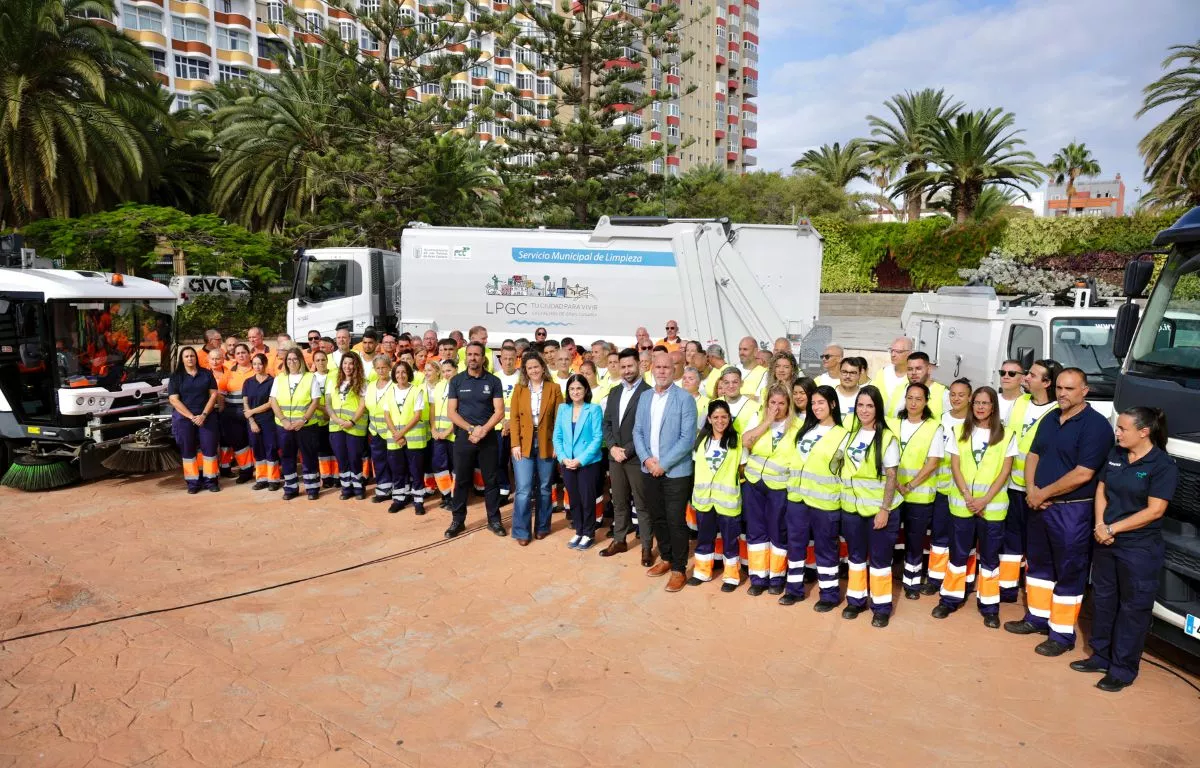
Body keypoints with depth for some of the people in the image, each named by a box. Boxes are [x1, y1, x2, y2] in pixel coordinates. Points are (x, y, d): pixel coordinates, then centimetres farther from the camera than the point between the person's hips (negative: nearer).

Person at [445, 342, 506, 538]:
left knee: (491, 480, 6)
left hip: (488, 437, 0)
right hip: (463, 437, 0)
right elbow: (451, 411, -1)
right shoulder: (456, 381, 3)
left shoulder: (493, 381, 1)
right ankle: (458, 520, 17)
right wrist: (472, 429, -12)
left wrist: (483, 430, -16)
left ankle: (494, 520, 16)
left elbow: (499, 411, -4)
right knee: (461, 480, 7)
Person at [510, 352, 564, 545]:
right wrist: (515, 444, -8)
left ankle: (542, 527, 24)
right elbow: (514, 418, 0)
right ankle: (522, 531, 5)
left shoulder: (554, 389, 2)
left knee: (544, 489, 10)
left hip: (546, 444, 1)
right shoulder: (519, 389, 3)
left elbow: (559, 419, 0)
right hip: (524, 444, 0)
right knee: (523, 490, -4)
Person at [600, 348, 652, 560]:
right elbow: (606, 422, 11)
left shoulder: (648, 392, -9)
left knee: (642, 504, 3)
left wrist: (628, 450, -15)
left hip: (637, 457, -6)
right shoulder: (614, 392, 13)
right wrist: (612, 447, -4)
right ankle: (619, 540, 27)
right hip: (615, 455, 6)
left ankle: (646, 547, 13)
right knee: (619, 502, 15)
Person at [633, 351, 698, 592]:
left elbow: (688, 437, -14)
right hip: (650, 470, 5)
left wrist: (664, 463, -16)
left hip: (676, 471, -5)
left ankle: (679, 569, 13)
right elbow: (638, 431, 8)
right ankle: (666, 559, 32)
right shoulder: (645, 397, 8)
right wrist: (646, 459, -8)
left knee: (675, 521, 0)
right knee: (656, 518, 15)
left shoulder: (684, 398, -9)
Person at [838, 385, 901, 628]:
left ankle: (882, 607, 16)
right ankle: (856, 600, 27)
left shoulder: (887, 438, -11)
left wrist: (884, 510, -16)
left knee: (879, 559, 5)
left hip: (879, 509, -5)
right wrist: (844, 496, 5)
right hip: (852, 507, 5)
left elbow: (891, 476, -12)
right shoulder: (851, 434, 6)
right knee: (855, 556, 14)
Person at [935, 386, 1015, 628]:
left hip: (992, 506, -1)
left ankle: (989, 606, 17)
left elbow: (1005, 471, -3)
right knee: (958, 553, 7)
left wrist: (985, 500, -12)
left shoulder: (1006, 436, 0)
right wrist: (968, 497, -11)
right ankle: (950, 598, 19)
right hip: (962, 504, 1)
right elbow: (955, 467, 1)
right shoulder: (960, 432, 4)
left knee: (989, 556, 7)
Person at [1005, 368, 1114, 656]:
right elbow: (1033, 455, 13)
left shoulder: (1096, 425, -15)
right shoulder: (1049, 420, 10)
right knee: (1038, 563, 18)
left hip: (1072, 510, -8)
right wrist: (1031, 490, -5)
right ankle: (1037, 616, 33)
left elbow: (1083, 474, -21)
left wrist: (1043, 493, -14)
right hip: (1039, 506, 8)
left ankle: (1062, 633, 12)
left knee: (1069, 572, 3)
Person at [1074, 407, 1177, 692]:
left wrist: (1113, 529, -15)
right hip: (1105, 542, 7)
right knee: (1103, 600, 15)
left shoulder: (1163, 465, -14)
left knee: (1132, 608, 4)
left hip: (1140, 549, -7)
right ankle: (1101, 656, 29)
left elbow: (1154, 510, -18)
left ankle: (1123, 669, 15)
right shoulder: (1115, 455, 6)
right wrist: (1100, 525, -7)